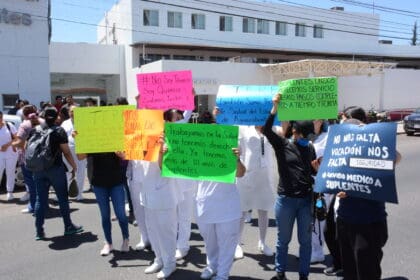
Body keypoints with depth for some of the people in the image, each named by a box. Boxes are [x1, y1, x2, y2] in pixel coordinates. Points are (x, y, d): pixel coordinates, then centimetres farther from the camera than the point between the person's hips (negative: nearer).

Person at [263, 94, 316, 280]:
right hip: (286, 199, -3)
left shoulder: (310, 148, 7)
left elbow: (314, 171, 17)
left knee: (305, 240, 10)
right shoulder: (282, 145, -3)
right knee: (283, 239, 11)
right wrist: (275, 107, -26)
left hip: (306, 199, 3)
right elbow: (266, 130, -19)